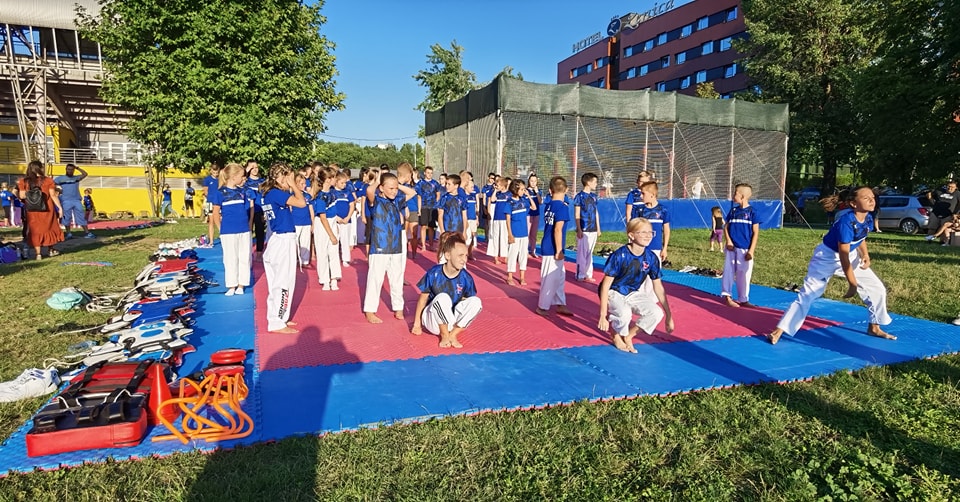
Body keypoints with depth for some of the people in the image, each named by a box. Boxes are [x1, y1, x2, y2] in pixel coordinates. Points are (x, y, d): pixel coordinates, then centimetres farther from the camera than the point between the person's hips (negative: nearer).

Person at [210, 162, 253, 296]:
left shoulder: (243, 191, 6)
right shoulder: (220, 192, -4)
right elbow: (216, 214, 1)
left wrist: (249, 225, 5)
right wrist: (221, 229, -2)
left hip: (244, 231, 4)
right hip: (228, 232, -3)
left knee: (244, 259, 7)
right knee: (230, 260, 5)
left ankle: (241, 285, 17)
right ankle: (232, 286, 15)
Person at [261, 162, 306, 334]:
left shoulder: (269, 193, 12)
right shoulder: (275, 193, -17)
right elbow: (301, 203, -21)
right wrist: (292, 185, -12)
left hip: (279, 240, 10)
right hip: (284, 241, -10)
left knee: (277, 283, 17)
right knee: (284, 284, -3)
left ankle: (278, 318, 29)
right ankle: (276, 323, 3)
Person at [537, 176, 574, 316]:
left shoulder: (548, 205, 8)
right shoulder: (562, 207, -16)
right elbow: (558, 230, -21)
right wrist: (559, 250, -18)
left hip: (548, 247, 9)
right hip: (553, 249, -9)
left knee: (560, 276, 17)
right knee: (551, 278, 2)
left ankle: (560, 305, 25)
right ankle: (543, 307, 13)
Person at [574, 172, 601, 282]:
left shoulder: (593, 196, 12)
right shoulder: (580, 196, -7)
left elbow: (596, 213, 16)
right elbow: (577, 215, -9)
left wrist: (598, 228, 14)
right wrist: (579, 230, -14)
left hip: (593, 230, 6)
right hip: (583, 230, -6)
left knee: (589, 253, 11)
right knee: (582, 253, -1)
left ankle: (588, 274, 18)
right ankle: (580, 275, 8)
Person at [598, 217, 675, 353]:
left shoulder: (651, 258, -9)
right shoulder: (619, 256, -24)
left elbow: (658, 287, 0)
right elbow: (606, 285, -21)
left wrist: (669, 316, 1)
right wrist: (603, 316, -23)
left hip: (632, 294, 5)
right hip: (613, 292, -5)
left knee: (657, 313, -18)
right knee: (624, 313, -35)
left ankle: (629, 335, 6)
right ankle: (616, 335, 0)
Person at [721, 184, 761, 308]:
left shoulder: (752, 212, -3)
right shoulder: (733, 211, 8)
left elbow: (755, 233, -4)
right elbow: (726, 227, 11)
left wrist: (751, 251, -9)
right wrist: (728, 241, -7)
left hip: (745, 250, -2)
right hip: (732, 248, 3)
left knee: (744, 275, 5)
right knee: (728, 271, 2)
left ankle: (743, 300, 16)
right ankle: (727, 295, 10)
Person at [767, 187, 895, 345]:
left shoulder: (868, 219, -8)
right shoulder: (846, 221, -31)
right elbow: (843, 255, -28)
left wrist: (865, 255, -4)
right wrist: (852, 284, -25)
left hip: (851, 256, 8)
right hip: (827, 257, -7)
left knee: (877, 289, 10)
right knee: (807, 294, -11)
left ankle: (874, 327, 30)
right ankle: (779, 330, -9)